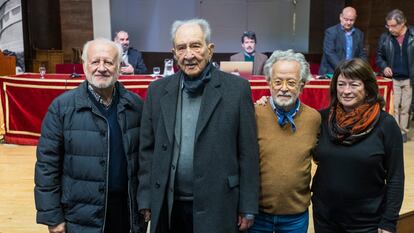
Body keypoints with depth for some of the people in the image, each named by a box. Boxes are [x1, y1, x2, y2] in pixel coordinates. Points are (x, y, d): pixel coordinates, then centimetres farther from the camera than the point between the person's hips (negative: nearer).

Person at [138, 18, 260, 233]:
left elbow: (248, 152, -5)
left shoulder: (237, 88, -6)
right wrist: (146, 199, 5)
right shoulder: (158, 91, 2)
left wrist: (247, 207, -4)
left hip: (217, 207, -2)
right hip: (168, 208, 3)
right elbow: (147, 149, 6)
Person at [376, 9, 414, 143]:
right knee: (393, 107, 1)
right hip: (392, 79, 1)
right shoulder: (385, 37, 0)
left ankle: (403, 132, 17)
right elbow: (379, 56, 11)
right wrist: (384, 67, -8)